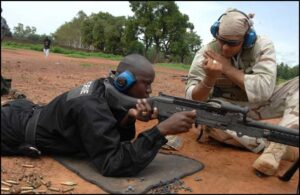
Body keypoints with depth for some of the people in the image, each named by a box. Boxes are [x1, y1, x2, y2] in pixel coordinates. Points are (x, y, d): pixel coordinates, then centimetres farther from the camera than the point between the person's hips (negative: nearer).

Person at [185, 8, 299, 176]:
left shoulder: (262, 45, -17)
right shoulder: (206, 54, -17)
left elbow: (264, 90, -27)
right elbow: (193, 99, -20)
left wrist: (227, 68, -29)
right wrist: (210, 77, -40)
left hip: (261, 104, 1)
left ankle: (276, 146, -35)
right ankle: (275, 144, -25)